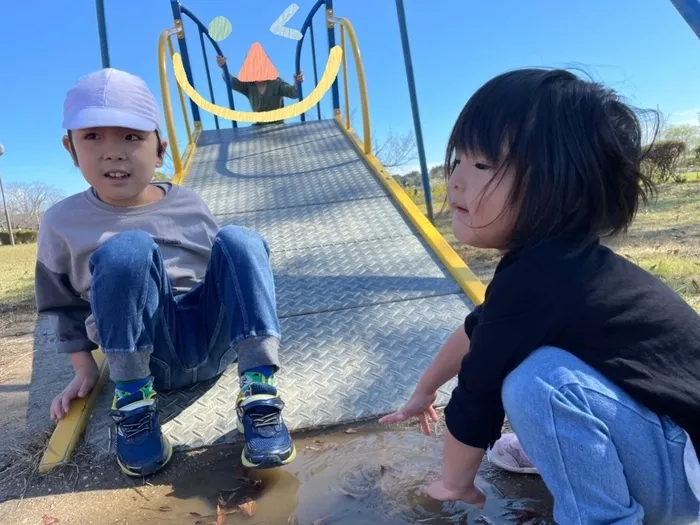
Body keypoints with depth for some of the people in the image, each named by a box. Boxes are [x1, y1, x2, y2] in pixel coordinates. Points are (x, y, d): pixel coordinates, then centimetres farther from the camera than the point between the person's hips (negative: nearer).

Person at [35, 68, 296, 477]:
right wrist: (85, 371, 9)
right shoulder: (63, 222, 5)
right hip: (149, 352, -2)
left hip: (214, 338, 2)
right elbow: (67, 308, 16)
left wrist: (254, 329, 7)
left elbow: (230, 269, 17)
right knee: (128, 248, -28)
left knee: (238, 239, -23)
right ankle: (134, 401, -17)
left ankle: (260, 397, -27)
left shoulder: (189, 205, 7)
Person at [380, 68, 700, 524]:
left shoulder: (539, 279, -29)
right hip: (662, 432, 9)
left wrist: (454, 483, 0)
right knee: (517, 355, 12)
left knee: (538, 379, -29)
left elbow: (478, 392, -19)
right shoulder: (547, 261, 0)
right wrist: (425, 391, 29)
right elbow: (478, 329, 15)